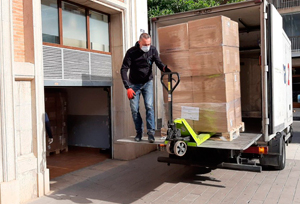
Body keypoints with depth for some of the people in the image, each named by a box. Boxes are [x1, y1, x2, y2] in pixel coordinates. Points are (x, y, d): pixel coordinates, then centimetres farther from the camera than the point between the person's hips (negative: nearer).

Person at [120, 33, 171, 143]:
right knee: (134, 109, -1)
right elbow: (124, 70, -19)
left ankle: (151, 132, -9)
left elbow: (158, 62, -9)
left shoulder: (153, 50, -8)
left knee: (149, 106, -12)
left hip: (147, 82, 1)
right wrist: (128, 88, -29)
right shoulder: (131, 52, -17)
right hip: (134, 84, -1)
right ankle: (139, 132, 14)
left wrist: (164, 68, -36)